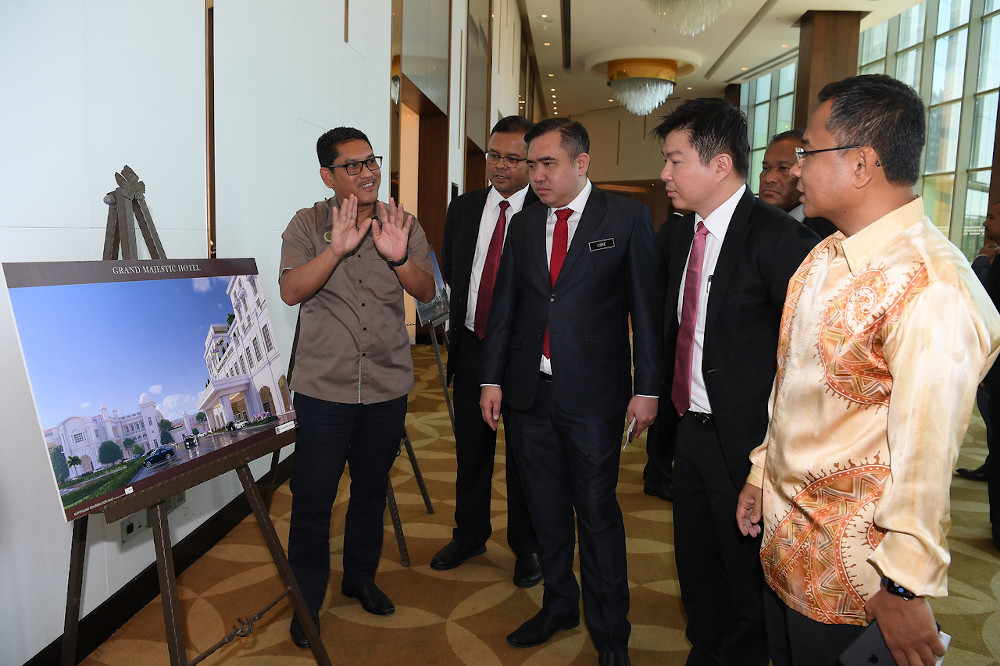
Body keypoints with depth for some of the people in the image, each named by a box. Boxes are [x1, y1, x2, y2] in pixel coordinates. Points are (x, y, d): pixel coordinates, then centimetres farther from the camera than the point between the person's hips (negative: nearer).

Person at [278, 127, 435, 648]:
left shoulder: (402, 224, 4)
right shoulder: (308, 224, -2)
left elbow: (426, 292, -5)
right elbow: (291, 291, -15)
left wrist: (398, 256, -24)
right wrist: (337, 248, -29)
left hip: (387, 384, 3)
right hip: (324, 386, -2)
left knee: (372, 489, 17)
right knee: (312, 496, 2)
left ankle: (361, 577, 38)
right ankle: (306, 599, 22)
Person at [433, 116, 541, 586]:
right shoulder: (463, 209, 7)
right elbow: (449, 274, 13)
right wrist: (459, 328, 5)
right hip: (472, 348, 4)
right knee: (471, 449, 17)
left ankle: (526, 546, 30)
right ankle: (470, 535, 37)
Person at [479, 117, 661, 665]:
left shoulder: (627, 218, -2)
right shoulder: (522, 225, 10)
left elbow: (646, 307, -4)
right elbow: (504, 306, 12)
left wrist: (647, 387, -7)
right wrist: (492, 379, 8)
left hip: (594, 395, -4)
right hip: (528, 394, 4)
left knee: (597, 515, 4)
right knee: (546, 511, 15)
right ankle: (559, 606, 35)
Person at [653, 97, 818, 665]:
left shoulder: (779, 238, -19)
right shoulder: (684, 232, 7)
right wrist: (668, 400, 8)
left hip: (745, 441, -7)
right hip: (691, 425, 8)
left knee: (747, 578, 12)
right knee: (696, 565, 22)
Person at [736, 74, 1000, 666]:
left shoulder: (931, 289, -25)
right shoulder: (825, 256, 4)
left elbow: (925, 454, -24)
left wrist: (904, 589, -17)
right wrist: (762, 473, 15)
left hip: (849, 560, -7)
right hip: (784, 528, 8)